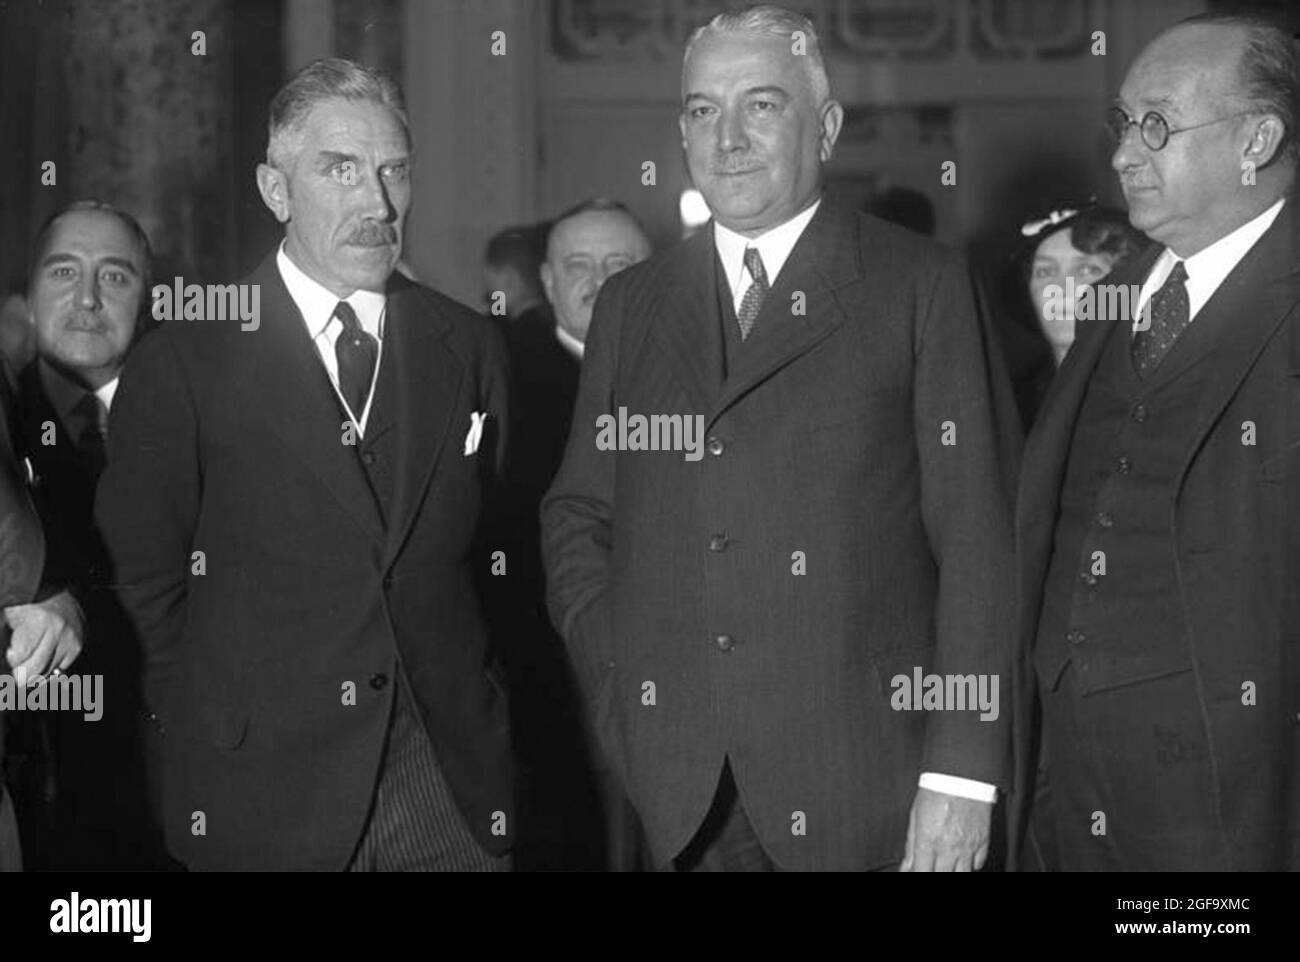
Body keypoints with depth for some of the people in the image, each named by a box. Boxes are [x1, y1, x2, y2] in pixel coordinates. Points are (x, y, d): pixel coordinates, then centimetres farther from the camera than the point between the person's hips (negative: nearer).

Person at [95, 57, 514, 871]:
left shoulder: (469, 349, 6)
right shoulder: (187, 362, -4)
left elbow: (487, 546, 10)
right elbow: (147, 580, 2)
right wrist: (206, 731, 3)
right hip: (262, 794, -2)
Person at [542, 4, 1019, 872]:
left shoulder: (923, 288, 0)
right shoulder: (632, 305, 12)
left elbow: (975, 538, -5)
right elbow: (577, 516, 17)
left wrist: (963, 776, -10)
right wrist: (621, 692, 1)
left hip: (860, 778, -3)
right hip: (682, 783, 3)